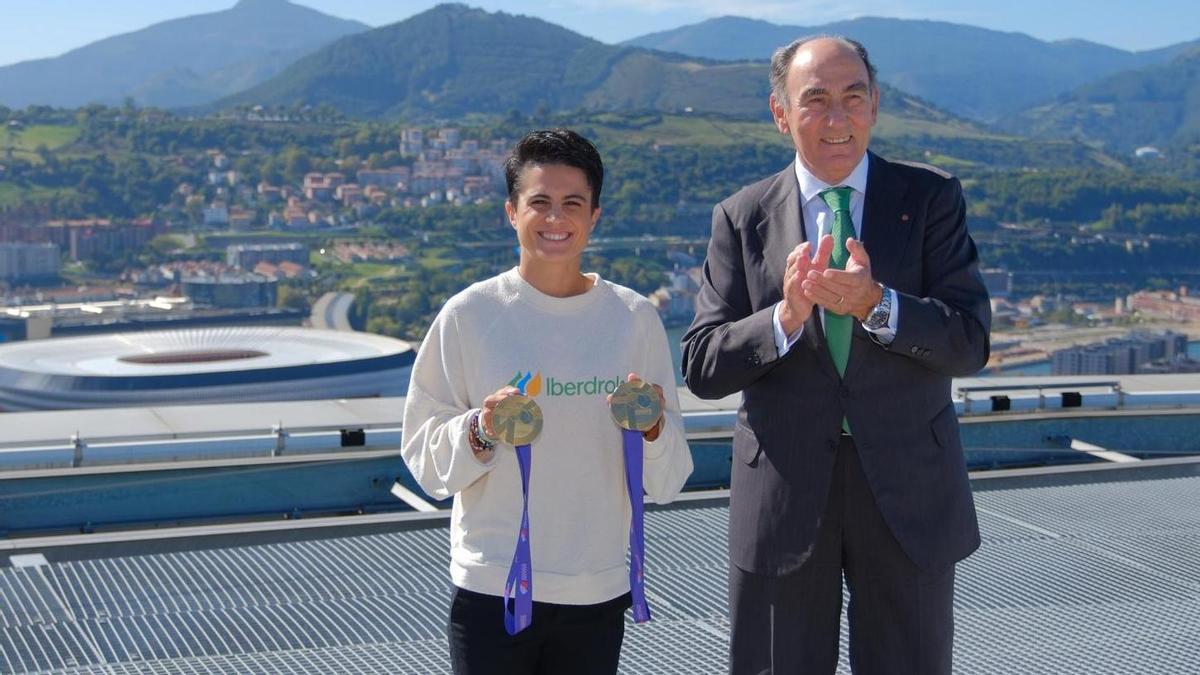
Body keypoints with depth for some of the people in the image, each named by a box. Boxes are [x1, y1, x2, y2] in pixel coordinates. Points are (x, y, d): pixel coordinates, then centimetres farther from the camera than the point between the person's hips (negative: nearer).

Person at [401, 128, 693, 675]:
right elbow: (424, 457, 0)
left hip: (598, 592, 2)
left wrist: (650, 428, -14)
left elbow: (667, 480, 6)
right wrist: (480, 431, -18)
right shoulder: (469, 316, -4)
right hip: (492, 589, -2)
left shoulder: (635, 318, 1)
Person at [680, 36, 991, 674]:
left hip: (908, 492, 0)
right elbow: (702, 368, -4)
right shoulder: (741, 218, 2)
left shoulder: (930, 198, 1)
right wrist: (785, 317, -22)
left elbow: (969, 344, -8)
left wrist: (875, 305, -24)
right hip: (784, 496, 0)